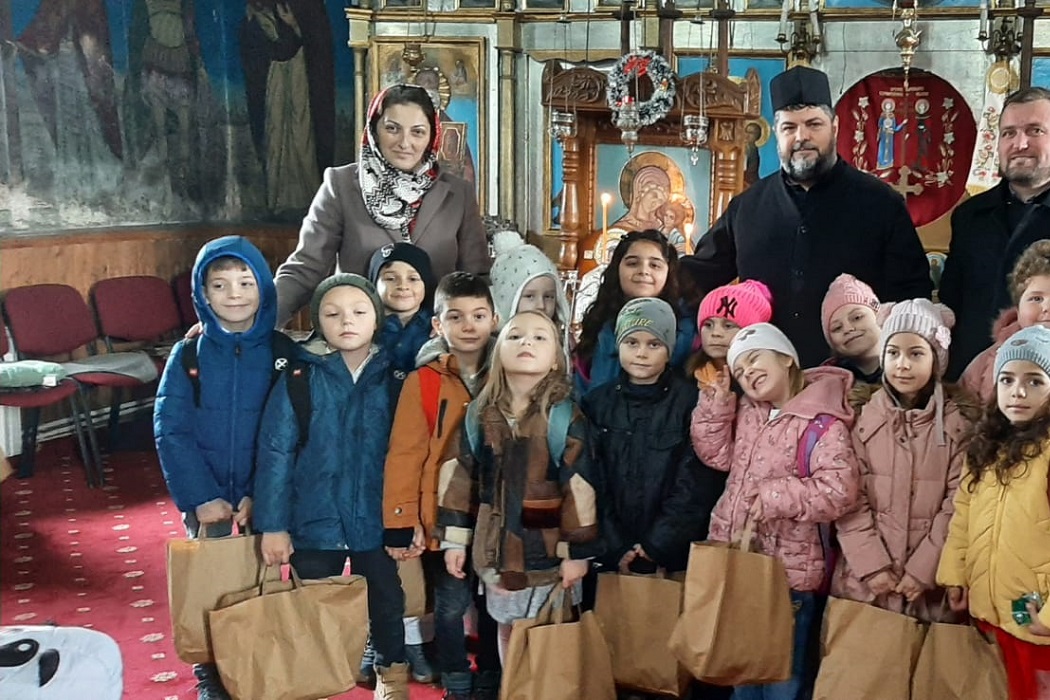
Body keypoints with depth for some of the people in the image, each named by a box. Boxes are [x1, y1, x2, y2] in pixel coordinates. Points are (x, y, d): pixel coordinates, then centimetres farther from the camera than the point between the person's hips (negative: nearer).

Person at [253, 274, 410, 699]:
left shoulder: (394, 379, -4)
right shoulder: (299, 380, -7)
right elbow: (275, 453, -8)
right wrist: (273, 524, -10)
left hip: (377, 520, 1)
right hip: (315, 520, -1)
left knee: (387, 602, 17)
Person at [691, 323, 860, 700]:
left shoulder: (824, 422, -17)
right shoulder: (745, 412, 8)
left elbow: (838, 491, -25)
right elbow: (717, 455, 8)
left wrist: (777, 496, -26)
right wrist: (717, 401, -2)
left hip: (788, 570, -7)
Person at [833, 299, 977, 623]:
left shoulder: (961, 420, -2)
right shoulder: (863, 416, 2)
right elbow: (850, 499, -1)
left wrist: (922, 570, -9)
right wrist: (873, 566, -9)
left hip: (930, 580, -1)